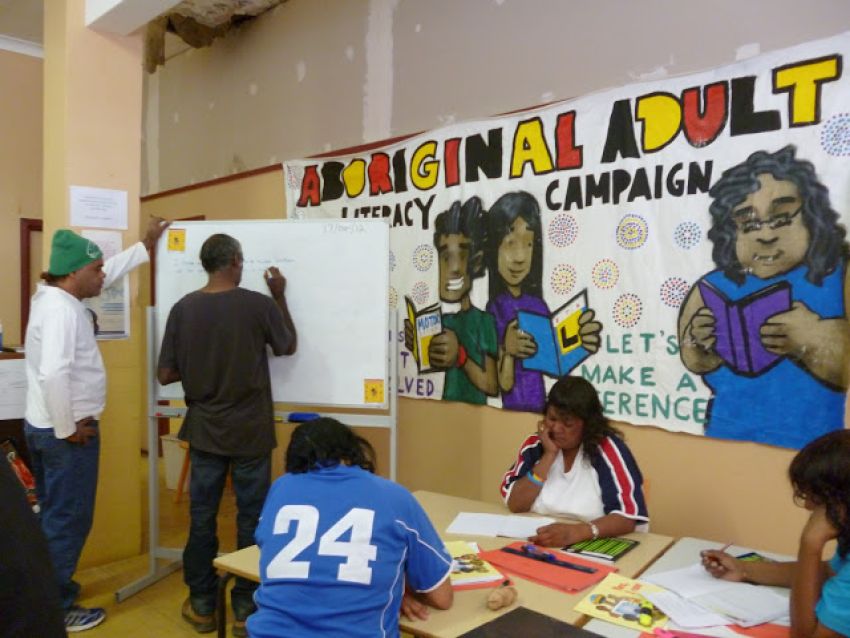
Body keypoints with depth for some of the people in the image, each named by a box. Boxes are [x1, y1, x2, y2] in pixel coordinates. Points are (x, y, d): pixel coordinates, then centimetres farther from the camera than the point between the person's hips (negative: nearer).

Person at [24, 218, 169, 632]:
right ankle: (55, 609, 14)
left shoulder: (56, 296, 7)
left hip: (41, 426, 10)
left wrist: (145, 246, 25)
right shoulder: (60, 309, -23)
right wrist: (67, 429, -23)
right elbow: (54, 373, -33)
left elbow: (107, 273, 21)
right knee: (69, 519, 2)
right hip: (62, 431, -10)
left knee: (53, 516, 21)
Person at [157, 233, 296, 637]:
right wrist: (279, 297, 13)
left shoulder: (183, 308, -5)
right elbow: (289, 346, 5)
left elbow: (165, 375, -3)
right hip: (251, 432, -2)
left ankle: (202, 605, 25)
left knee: (202, 516, 14)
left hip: (204, 431, 3)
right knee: (251, 518, 9)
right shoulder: (259, 304, -13)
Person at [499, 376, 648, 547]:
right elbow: (515, 505, -6)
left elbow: (629, 517, -17)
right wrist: (549, 455, -12)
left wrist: (576, 531, -31)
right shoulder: (535, 444, 1)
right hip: (537, 545, 3)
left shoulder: (608, 449, -10)